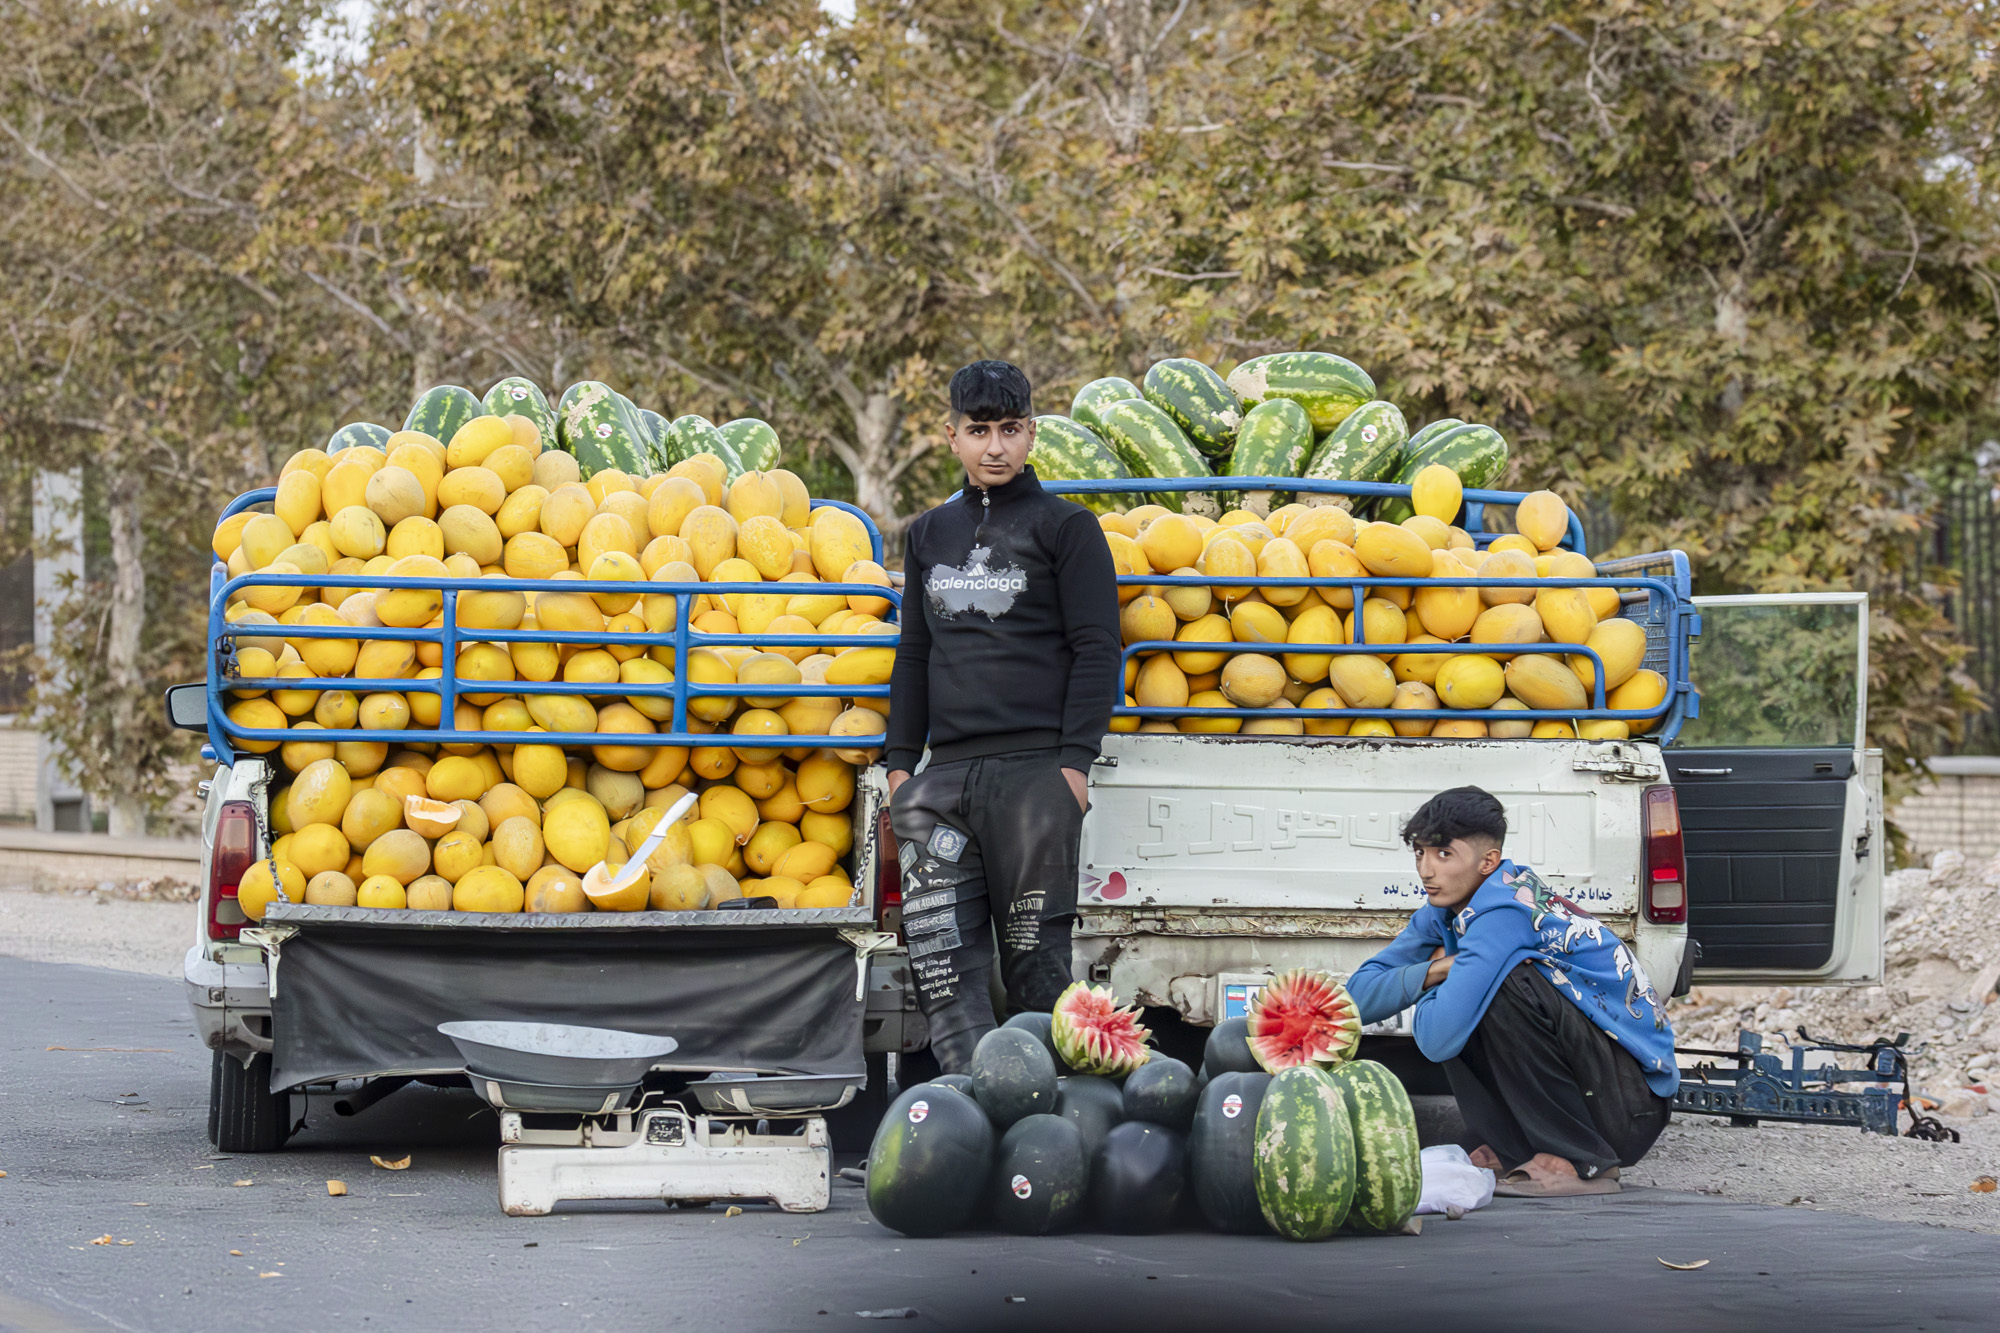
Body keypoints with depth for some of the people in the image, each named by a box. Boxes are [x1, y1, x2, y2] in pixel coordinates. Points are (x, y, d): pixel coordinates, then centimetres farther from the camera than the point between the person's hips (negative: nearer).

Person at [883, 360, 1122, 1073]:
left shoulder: (1065, 526, 3)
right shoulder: (930, 533, 18)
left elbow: (1096, 649, -2)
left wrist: (1074, 761, -10)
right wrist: (900, 762, 13)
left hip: (1034, 769, -5)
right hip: (948, 773, 5)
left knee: (1034, 949, -4)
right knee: (941, 952, -5)